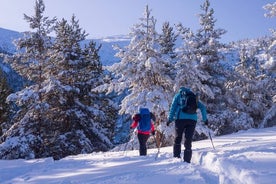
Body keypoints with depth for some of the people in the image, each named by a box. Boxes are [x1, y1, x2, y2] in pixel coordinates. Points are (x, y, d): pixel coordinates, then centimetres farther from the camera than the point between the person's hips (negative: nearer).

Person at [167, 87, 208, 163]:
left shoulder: (178, 95, 16)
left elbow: (173, 107, 5)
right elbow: (202, 107, 15)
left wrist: (170, 119, 4)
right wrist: (205, 119, 18)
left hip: (180, 118, -2)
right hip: (192, 119, 2)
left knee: (178, 138, 9)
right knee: (188, 141, 4)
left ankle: (176, 157, 2)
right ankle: (187, 161, -1)